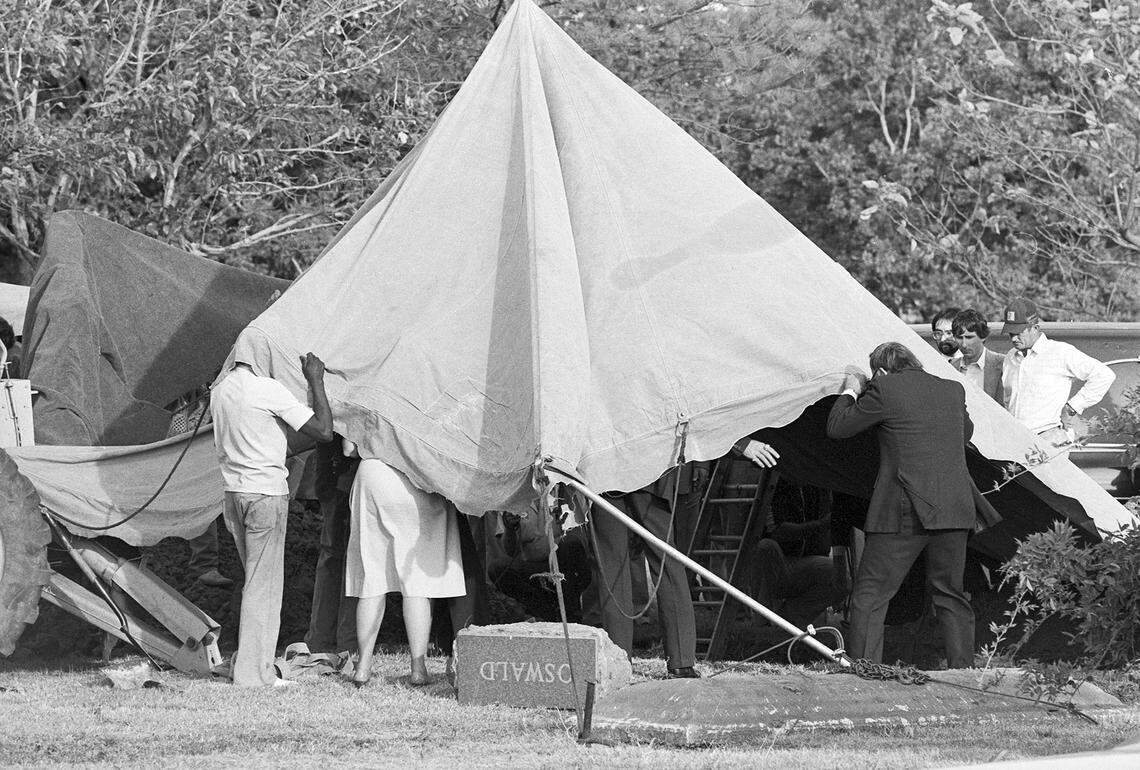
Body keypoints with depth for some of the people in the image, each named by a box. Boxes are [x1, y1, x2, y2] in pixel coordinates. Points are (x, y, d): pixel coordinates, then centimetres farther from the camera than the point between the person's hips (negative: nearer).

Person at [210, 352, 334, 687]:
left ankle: (248, 662, 15)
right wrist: (316, 381, -5)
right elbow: (323, 431, -14)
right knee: (263, 583, -2)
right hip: (267, 495, -7)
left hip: (233, 493, 7)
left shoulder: (221, 389, 9)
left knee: (256, 580, 15)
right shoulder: (269, 390, -15)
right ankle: (253, 672, -1)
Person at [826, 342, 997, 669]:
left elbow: (836, 428, 2)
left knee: (869, 596, 0)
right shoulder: (953, 390, 12)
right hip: (954, 511, 5)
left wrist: (850, 393, 21)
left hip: (904, 513, -5)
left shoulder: (884, 390, -5)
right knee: (950, 595, 16)